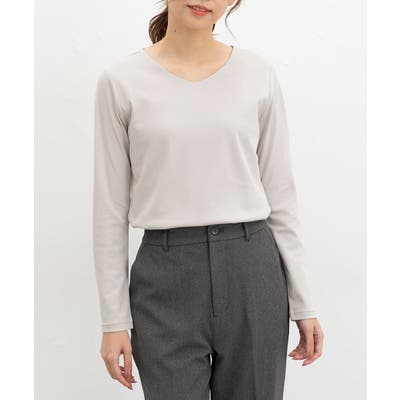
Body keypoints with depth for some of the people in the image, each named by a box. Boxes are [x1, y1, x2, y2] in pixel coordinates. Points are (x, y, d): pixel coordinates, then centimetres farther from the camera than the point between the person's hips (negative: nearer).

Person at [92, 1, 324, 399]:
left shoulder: (259, 73, 3)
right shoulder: (121, 80, -2)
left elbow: (280, 194, 5)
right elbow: (110, 207, 0)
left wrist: (302, 301, 4)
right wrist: (114, 318, -1)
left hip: (251, 272, 2)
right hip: (166, 279, -1)